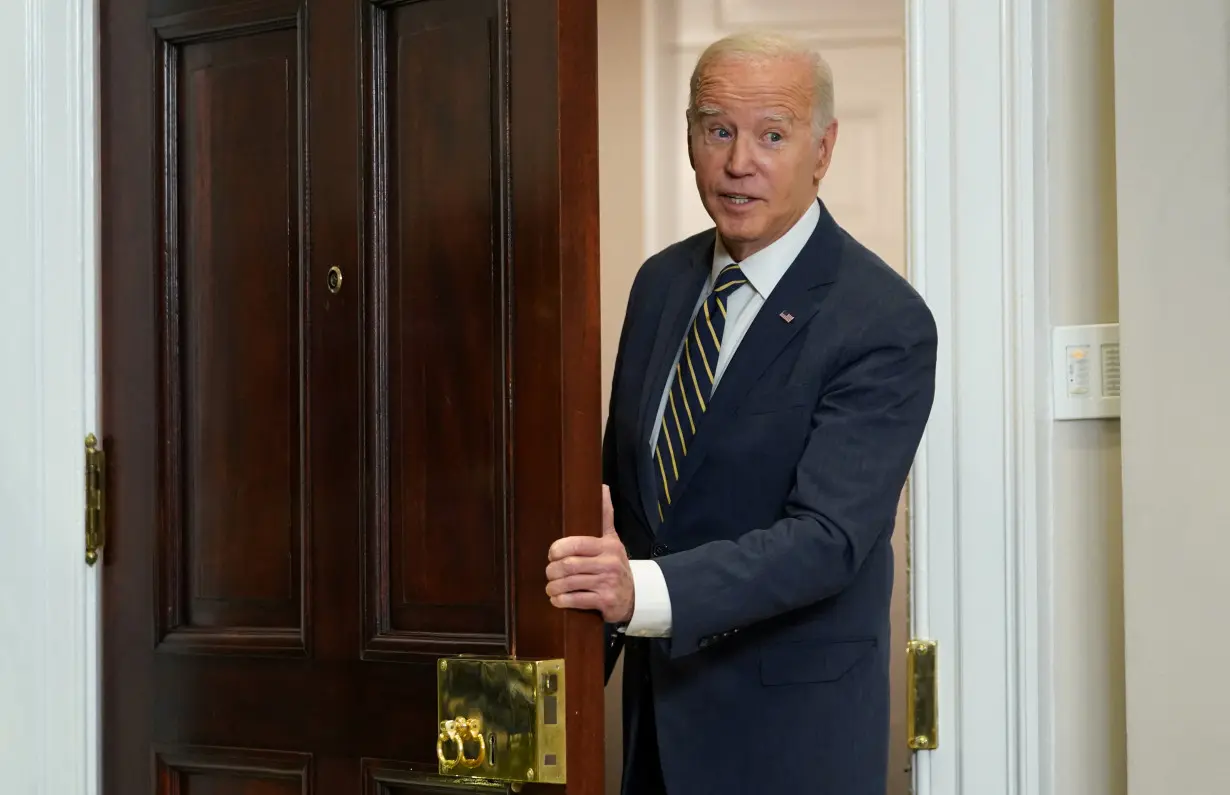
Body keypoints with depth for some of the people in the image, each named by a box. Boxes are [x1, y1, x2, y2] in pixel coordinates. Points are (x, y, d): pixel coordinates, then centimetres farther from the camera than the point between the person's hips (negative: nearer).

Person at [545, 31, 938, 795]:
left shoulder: (886, 323, -17)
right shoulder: (661, 280, 4)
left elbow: (827, 537, -26)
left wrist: (644, 590, -38)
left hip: (791, 730, -5)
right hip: (658, 703, 5)